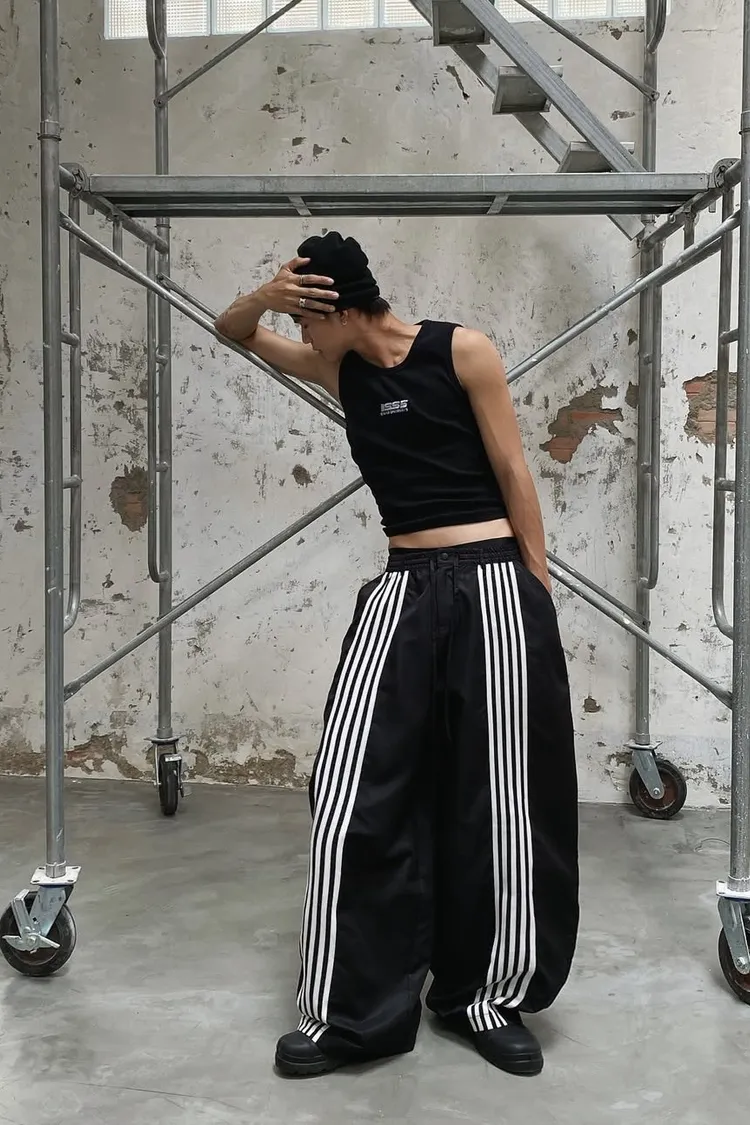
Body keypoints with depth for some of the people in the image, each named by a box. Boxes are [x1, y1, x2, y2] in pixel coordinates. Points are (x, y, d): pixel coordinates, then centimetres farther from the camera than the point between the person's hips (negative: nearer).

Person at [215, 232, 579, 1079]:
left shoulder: (462, 351, -5)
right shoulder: (339, 368, 10)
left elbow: (513, 471, -2)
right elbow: (234, 332, 19)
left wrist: (541, 594, 0)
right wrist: (264, 297, -6)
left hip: (492, 586, -3)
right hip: (403, 592, 4)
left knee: (500, 803, 4)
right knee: (355, 801, -4)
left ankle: (488, 997, 23)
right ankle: (348, 1013, 8)